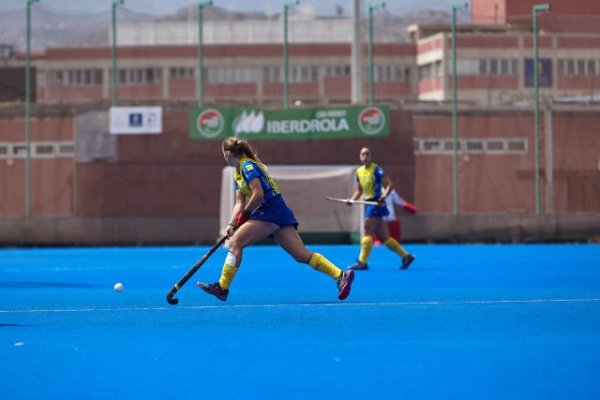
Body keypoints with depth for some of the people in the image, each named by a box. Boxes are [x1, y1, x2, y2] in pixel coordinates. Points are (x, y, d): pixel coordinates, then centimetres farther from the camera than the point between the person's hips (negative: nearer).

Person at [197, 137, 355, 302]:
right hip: (279, 213, 10)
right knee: (302, 254, -1)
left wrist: (245, 214, -9)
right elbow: (239, 203, 18)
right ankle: (340, 275, -9)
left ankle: (222, 287, -11)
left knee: (235, 242, -10)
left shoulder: (247, 166, -8)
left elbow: (258, 194, -18)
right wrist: (231, 224, 5)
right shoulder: (238, 172, 22)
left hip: (271, 211, -10)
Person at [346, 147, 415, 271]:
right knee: (383, 236, 7)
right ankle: (406, 256, 13)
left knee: (367, 232, -11)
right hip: (368, 204, 8)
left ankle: (362, 262, -9)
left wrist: (384, 196, -30)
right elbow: (359, 190, 23)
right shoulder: (359, 171, 14)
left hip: (376, 204, -8)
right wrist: (352, 199, 6)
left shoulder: (376, 170, -9)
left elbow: (390, 185, -14)